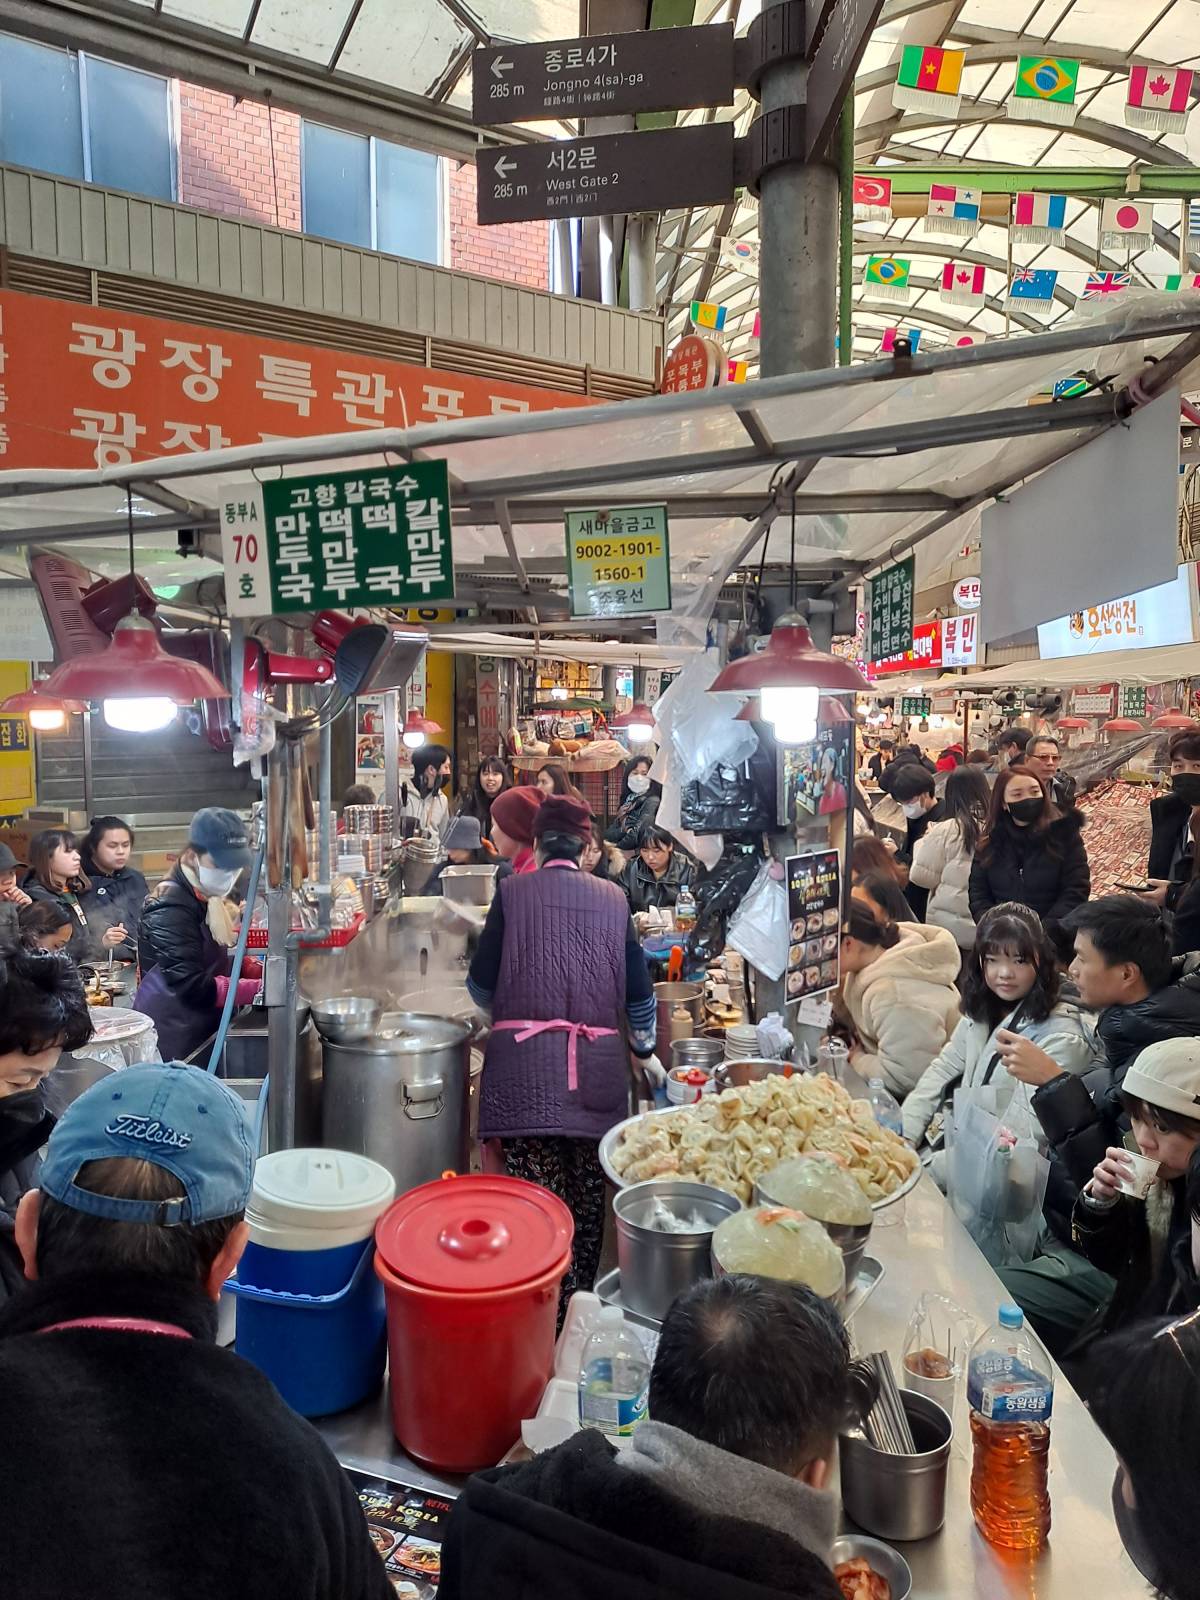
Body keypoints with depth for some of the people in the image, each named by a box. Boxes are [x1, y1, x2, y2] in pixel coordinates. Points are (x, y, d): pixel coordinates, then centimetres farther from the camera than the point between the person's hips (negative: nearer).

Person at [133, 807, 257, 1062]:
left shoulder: (205, 898, 10)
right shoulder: (170, 908, -19)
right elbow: (192, 987, -25)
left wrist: (257, 971, 1)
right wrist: (259, 988, -26)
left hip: (202, 1031, 9)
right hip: (174, 1042, -9)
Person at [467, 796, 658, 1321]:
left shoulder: (514, 891, 2)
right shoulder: (612, 899, 8)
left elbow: (482, 982, 0)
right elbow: (638, 989, 10)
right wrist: (644, 1049, 25)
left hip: (526, 1061, -2)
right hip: (598, 1066, 2)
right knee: (586, 1190, 12)